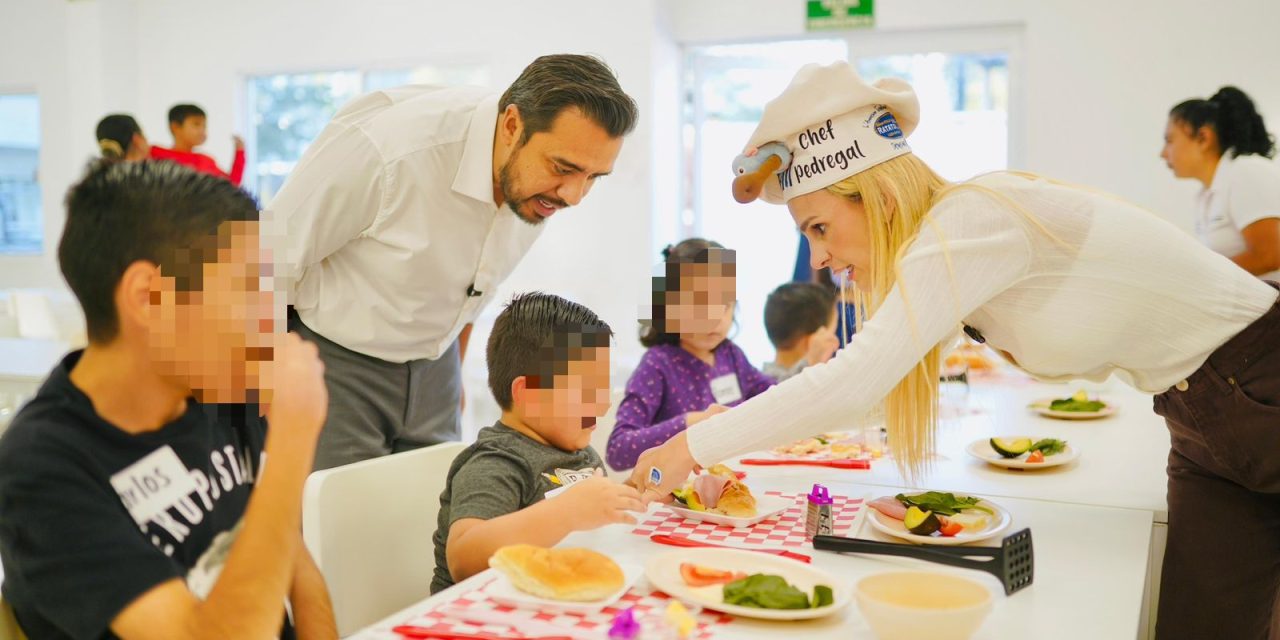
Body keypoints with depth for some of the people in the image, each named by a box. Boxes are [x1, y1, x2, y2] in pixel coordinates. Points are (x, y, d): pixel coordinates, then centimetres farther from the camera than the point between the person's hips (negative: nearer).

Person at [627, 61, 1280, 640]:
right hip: (1201, 424, 8)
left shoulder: (972, 220, -26)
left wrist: (697, 446, -25)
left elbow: (855, 381, -31)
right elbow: (856, 374, 9)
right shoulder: (947, 240, 2)